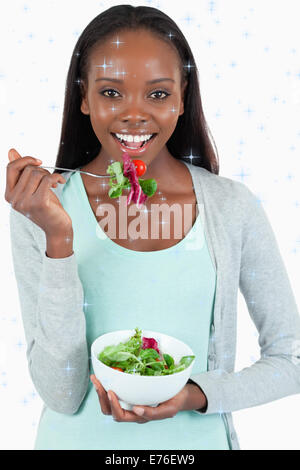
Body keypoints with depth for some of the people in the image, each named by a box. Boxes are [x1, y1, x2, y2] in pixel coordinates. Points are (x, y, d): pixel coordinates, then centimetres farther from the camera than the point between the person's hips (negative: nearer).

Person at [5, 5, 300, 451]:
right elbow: (62, 396, -17)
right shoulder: (41, 209, -14)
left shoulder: (233, 207, -12)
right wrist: (58, 240, -27)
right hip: (80, 440, 0)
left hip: (195, 439, 1)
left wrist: (196, 394, -20)